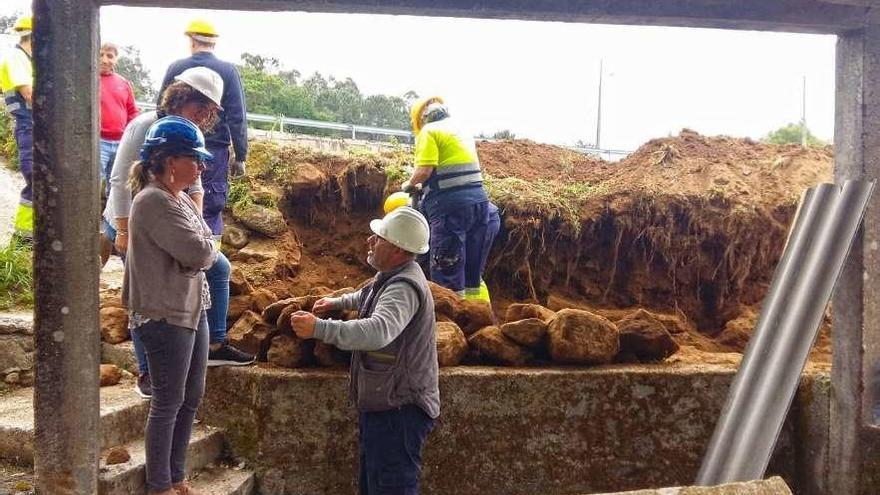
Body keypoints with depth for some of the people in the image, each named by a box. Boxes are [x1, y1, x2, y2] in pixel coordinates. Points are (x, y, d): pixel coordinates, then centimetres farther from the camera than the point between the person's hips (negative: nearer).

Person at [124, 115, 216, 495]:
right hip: (165, 316, -9)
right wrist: (203, 250, -3)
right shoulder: (153, 201, -18)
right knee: (168, 403, 2)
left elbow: (204, 251, 12)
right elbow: (198, 253, -23)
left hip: (192, 309, 9)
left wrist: (199, 251, -7)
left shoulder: (182, 199, 11)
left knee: (191, 398, 15)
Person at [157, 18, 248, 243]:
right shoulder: (228, 71, -5)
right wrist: (240, 157, -3)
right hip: (215, 150, -2)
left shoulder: (175, 68, 2)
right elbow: (237, 118, -8)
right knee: (211, 209, 2)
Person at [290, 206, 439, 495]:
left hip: (398, 410, -11)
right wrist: (337, 302, 33)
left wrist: (319, 328, -46)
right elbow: (369, 297, 38)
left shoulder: (404, 287, -23)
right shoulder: (392, 277, 12)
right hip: (382, 405, 11)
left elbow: (378, 331, -43)